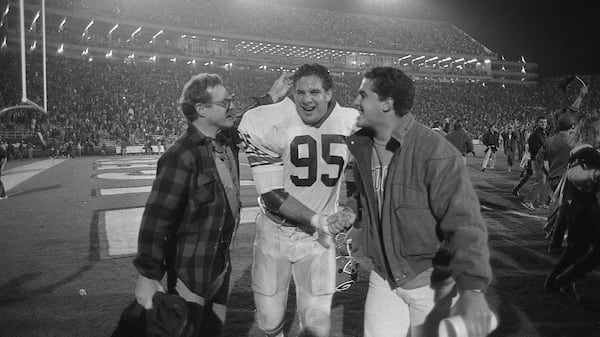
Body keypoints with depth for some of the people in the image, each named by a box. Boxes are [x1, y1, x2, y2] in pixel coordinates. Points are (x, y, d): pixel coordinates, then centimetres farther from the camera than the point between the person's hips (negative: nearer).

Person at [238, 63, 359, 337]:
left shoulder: (351, 124, -7)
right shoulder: (267, 124, -17)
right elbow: (272, 195, -17)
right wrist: (316, 219, -25)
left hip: (318, 236, 2)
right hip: (275, 231, -1)